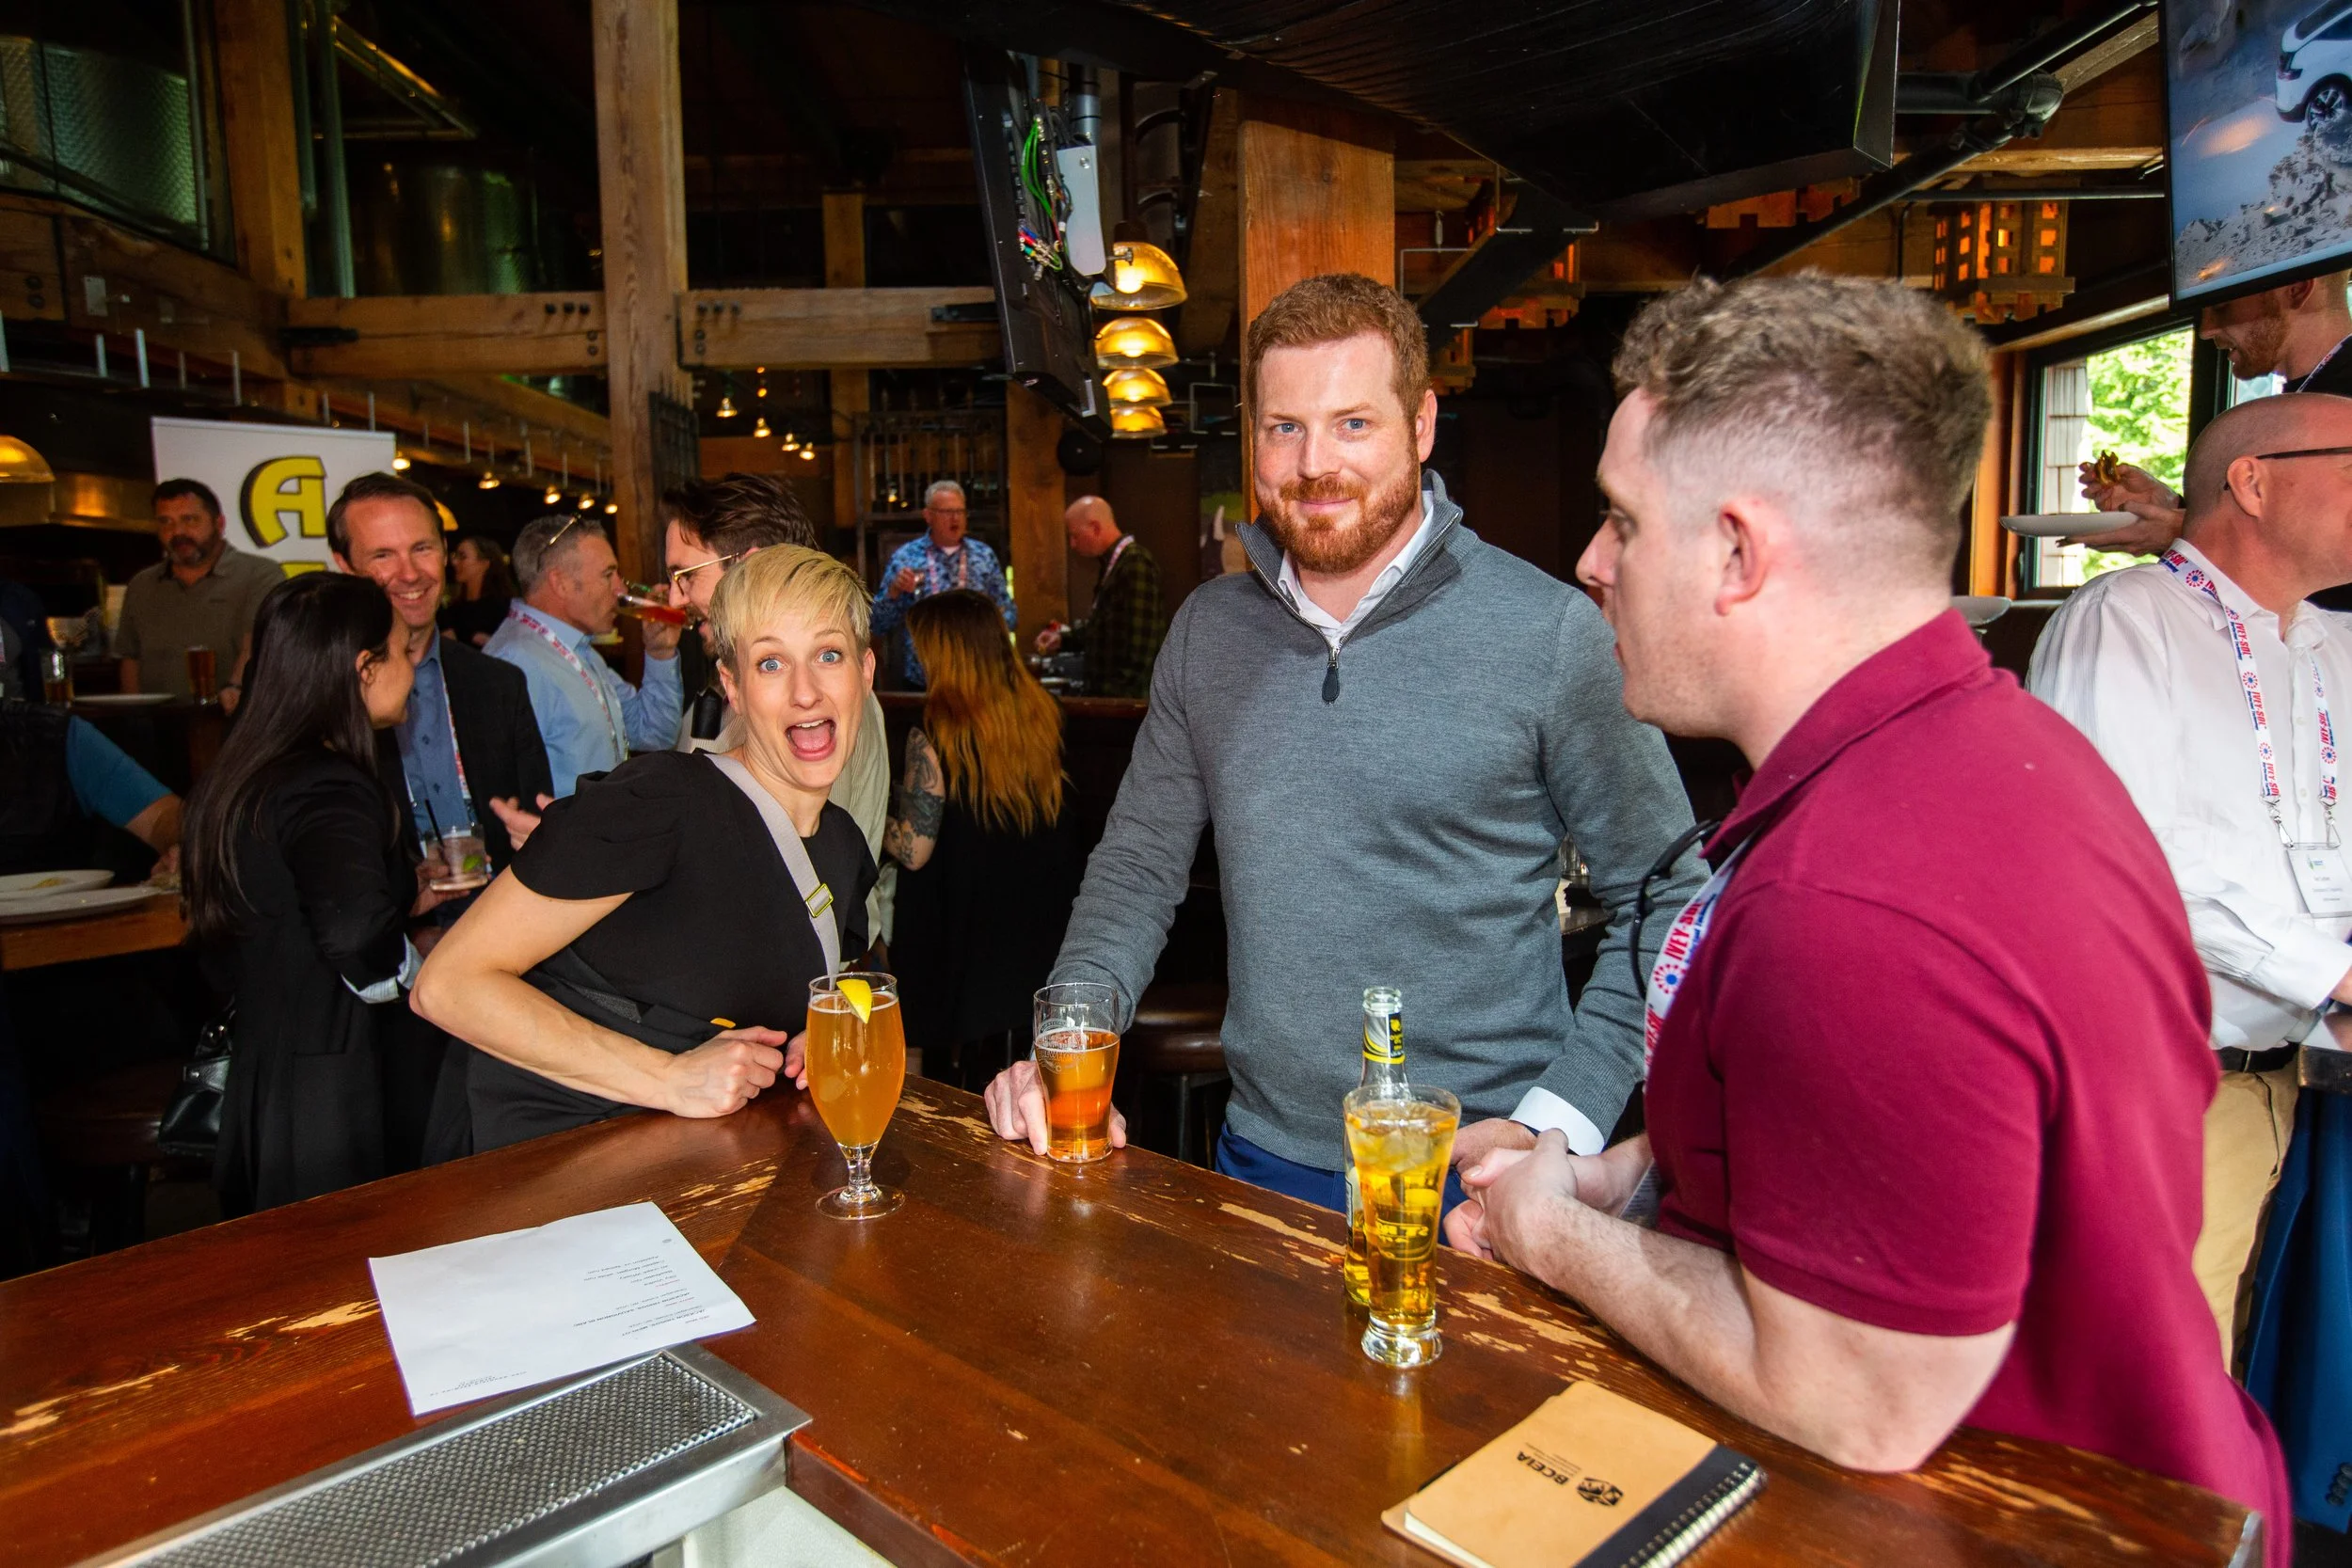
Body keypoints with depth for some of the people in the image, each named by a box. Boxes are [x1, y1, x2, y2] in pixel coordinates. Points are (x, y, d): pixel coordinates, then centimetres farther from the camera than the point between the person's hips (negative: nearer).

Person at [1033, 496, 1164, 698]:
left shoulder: (1136, 563, -15)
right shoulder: (1112, 562, 14)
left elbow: (1141, 634, -20)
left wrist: (1123, 692, -21)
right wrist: (1064, 638, 12)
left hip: (1126, 695, -9)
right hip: (1106, 692, 9)